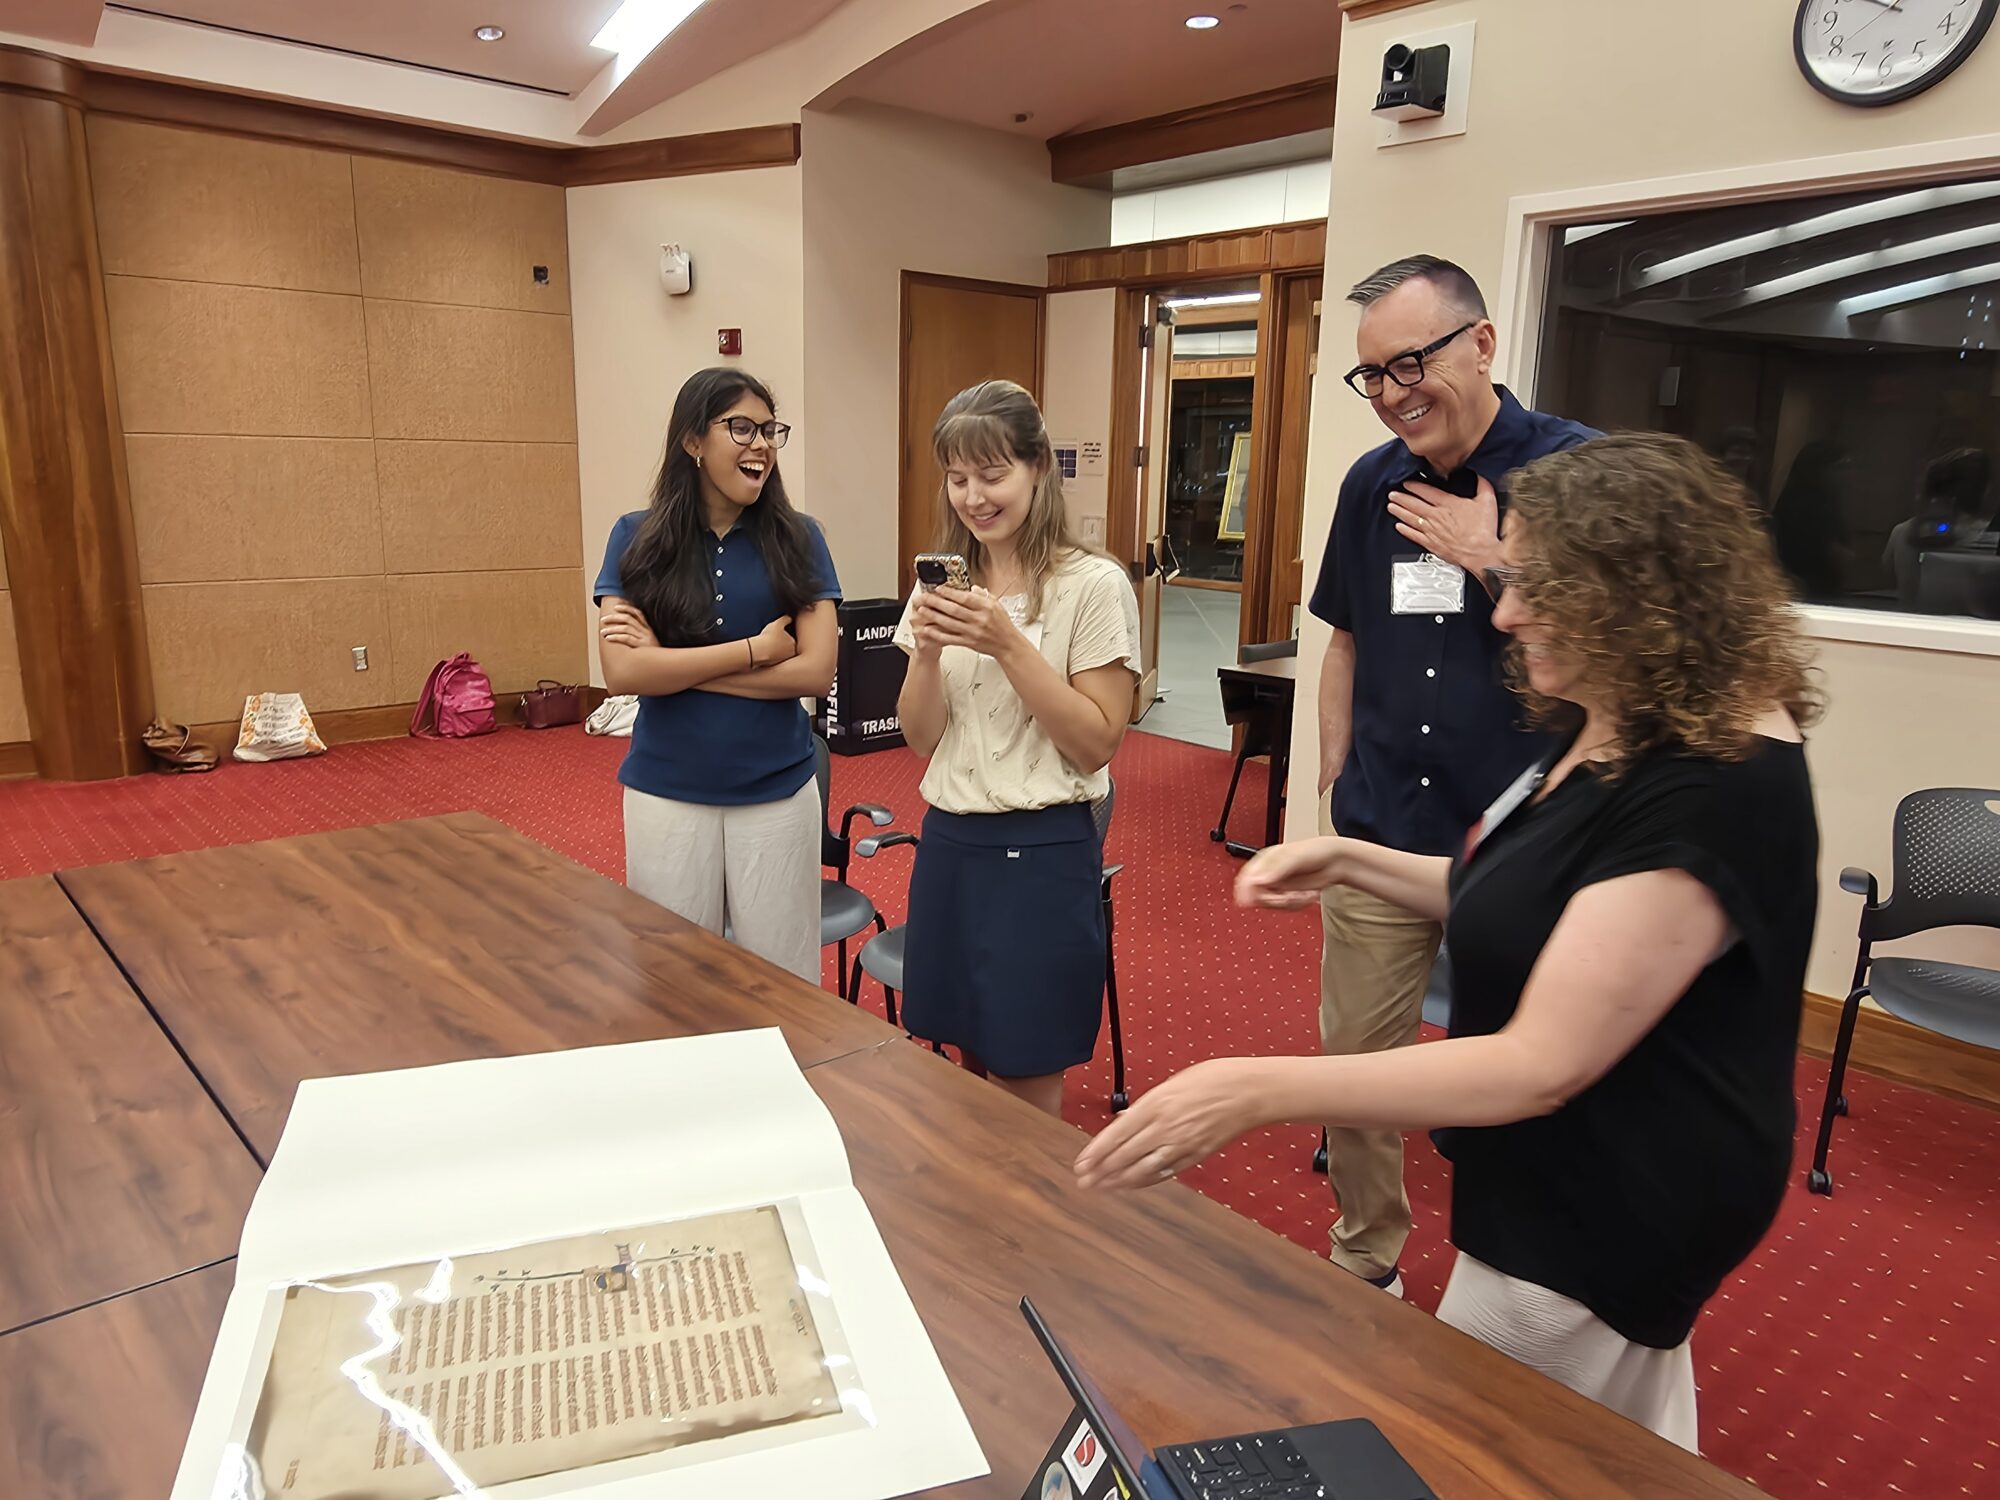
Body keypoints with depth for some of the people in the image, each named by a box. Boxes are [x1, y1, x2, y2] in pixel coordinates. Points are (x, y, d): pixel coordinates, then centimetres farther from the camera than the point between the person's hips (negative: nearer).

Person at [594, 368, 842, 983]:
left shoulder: (796, 539, -2)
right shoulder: (637, 539, -2)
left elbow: (816, 672, -11)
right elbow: (622, 671, -12)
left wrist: (674, 663, -12)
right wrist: (754, 649, -14)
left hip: (778, 792, 0)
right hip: (667, 793, 1)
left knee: (782, 980, 10)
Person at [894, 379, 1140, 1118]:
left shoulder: (1093, 585, -10)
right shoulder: (945, 584, 7)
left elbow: (1096, 744, -13)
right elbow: (921, 738, 5)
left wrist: (1007, 642, -21)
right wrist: (928, 649, -13)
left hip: (1042, 851, -5)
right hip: (948, 841, 5)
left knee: (1024, 1088, 6)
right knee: (971, 1061, 17)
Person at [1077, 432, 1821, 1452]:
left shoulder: (1714, 792, -31)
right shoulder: (1616, 732, 0)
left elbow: (1540, 1066, -33)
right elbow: (1531, 907, 11)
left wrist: (1256, 1090, -36)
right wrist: (1350, 861, -1)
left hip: (1611, 1216, -9)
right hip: (1572, 1183, 9)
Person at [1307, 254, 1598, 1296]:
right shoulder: (1372, 484, 6)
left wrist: (1494, 562, -16)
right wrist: (1331, 788, 12)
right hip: (1378, 839, 4)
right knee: (1353, 1061, 12)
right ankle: (1365, 1266, 34)